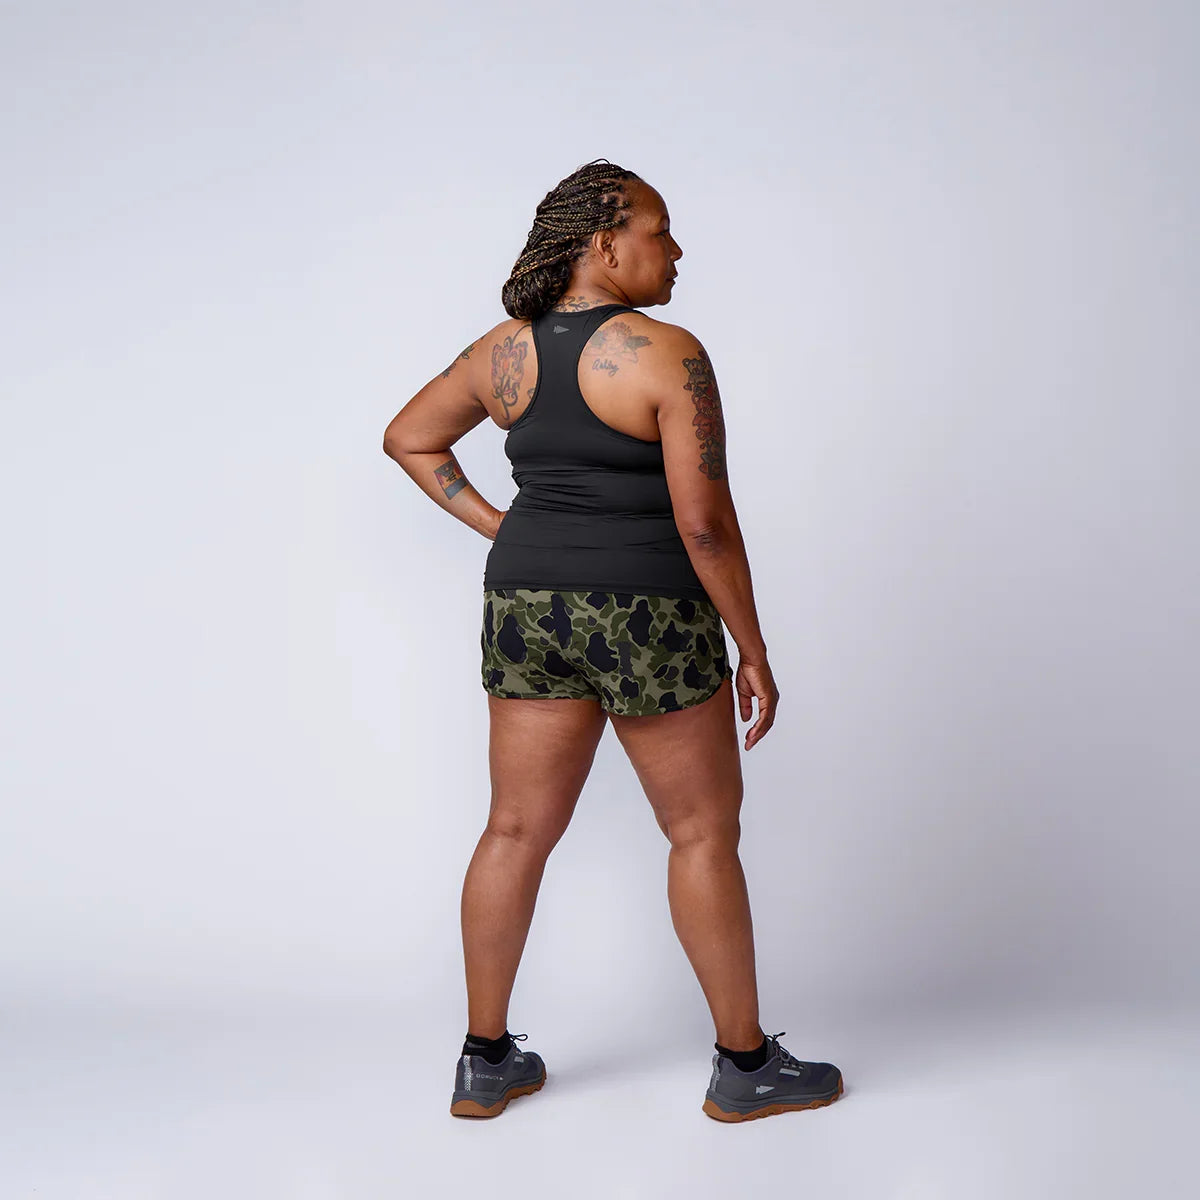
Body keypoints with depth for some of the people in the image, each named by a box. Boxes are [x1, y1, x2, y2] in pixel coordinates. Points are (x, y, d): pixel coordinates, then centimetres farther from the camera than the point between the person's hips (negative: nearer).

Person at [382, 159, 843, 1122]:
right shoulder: (668, 355, -15)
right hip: (647, 618, -6)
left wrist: (495, 528, 14)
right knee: (703, 833, 8)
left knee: (518, 830, 13)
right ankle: (745, 1066, 20)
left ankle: (485, 1061, 24)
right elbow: (704, 520, -18)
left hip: (527, 606, 6)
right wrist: (753, 651, -8)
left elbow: (408, 438, 16)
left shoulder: (503, 351, 4)